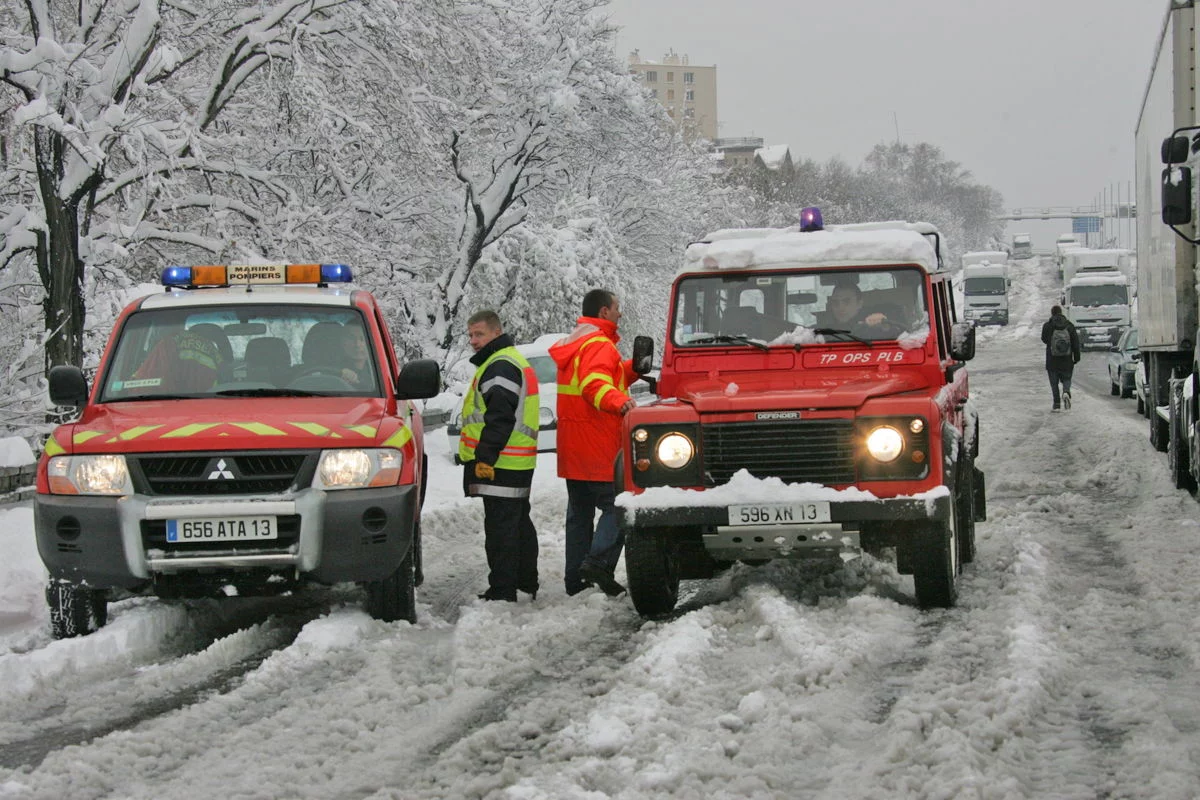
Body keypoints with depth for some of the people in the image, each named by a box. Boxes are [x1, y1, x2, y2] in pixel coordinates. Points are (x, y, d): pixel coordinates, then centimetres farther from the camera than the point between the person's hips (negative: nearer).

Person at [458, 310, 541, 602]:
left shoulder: (500, 366, -14)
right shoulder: (514, 361, 22)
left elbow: (500, 418, -22)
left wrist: (485, 456, -23)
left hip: (500, 465, -11)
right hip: (518, 462, 11)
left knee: (500, 527, -9)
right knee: (519, 524, 16)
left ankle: (502, 591, -9)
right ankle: (526, 585, 24)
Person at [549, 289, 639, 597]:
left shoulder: (573, 344, 19)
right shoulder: (599, 345, -13)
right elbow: (594, 385, -29)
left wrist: (634, 368, 11)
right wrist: (617, 401, -45)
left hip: (571, 447, 10)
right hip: (598, 445, -10)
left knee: (580, 511, 13)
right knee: (616, 505, -9)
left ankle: (575, 579, 14)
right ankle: (599, 562, -22)